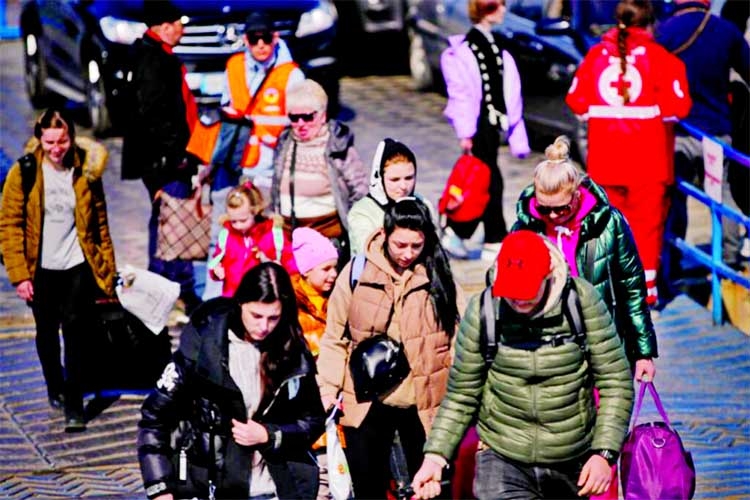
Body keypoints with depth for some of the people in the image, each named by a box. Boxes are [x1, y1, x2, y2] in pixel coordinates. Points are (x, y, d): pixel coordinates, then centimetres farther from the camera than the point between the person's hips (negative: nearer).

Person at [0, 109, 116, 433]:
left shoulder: (85, 170, -3)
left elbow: (99, 223, 5)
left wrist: (107, 269, 3)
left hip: (78, 265, 0)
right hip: (42, 269, 1)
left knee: (76, 328, -12)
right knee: (47, 332, 15)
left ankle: (74, 403, -7)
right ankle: (55, 388, 39)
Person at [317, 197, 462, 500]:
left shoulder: (438, 276, -2)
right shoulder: (357, 272, -3)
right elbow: (335, 337, 3)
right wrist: (328, 388, -5)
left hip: (425, 406, 0)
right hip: (367, 403, 0)